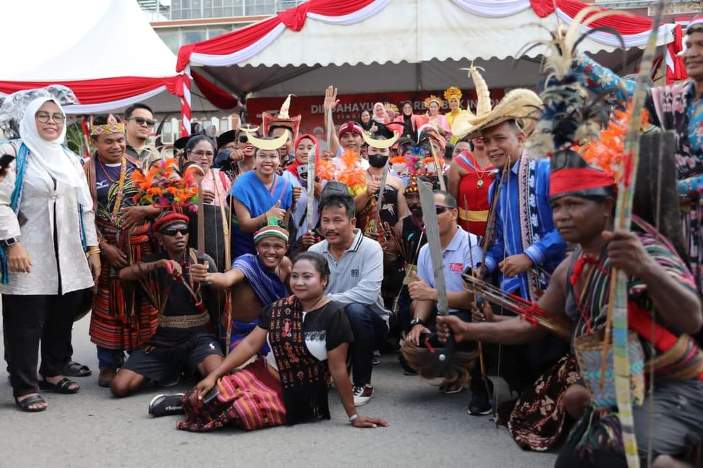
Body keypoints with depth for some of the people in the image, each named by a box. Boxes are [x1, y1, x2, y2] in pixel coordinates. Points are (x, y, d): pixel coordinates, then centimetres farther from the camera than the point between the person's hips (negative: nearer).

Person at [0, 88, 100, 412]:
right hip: (29, 257, -6)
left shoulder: (71, 159, 18)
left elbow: (85, 206, 19)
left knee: (63, 318, 11)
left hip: (69, 257, 6)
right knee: (26, 322, -4)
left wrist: (93, 248, 14)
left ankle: (53, 372, 26)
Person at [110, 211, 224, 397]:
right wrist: (160, 264, -25)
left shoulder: (203, 261, 3)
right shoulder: (155, 264, 6)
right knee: (119, 387, -12)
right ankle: (171, 371, 14)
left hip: (198, 335, -2)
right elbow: (123, 274, -16)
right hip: (162, 340, 2)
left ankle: (193, 371, 5)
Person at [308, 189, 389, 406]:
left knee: (355, 310, -36)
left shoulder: (370, 248, -14)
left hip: (370, 323, -3)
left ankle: (363, 384, -17)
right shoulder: (315, 251, 1)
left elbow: (367, 293, -29)